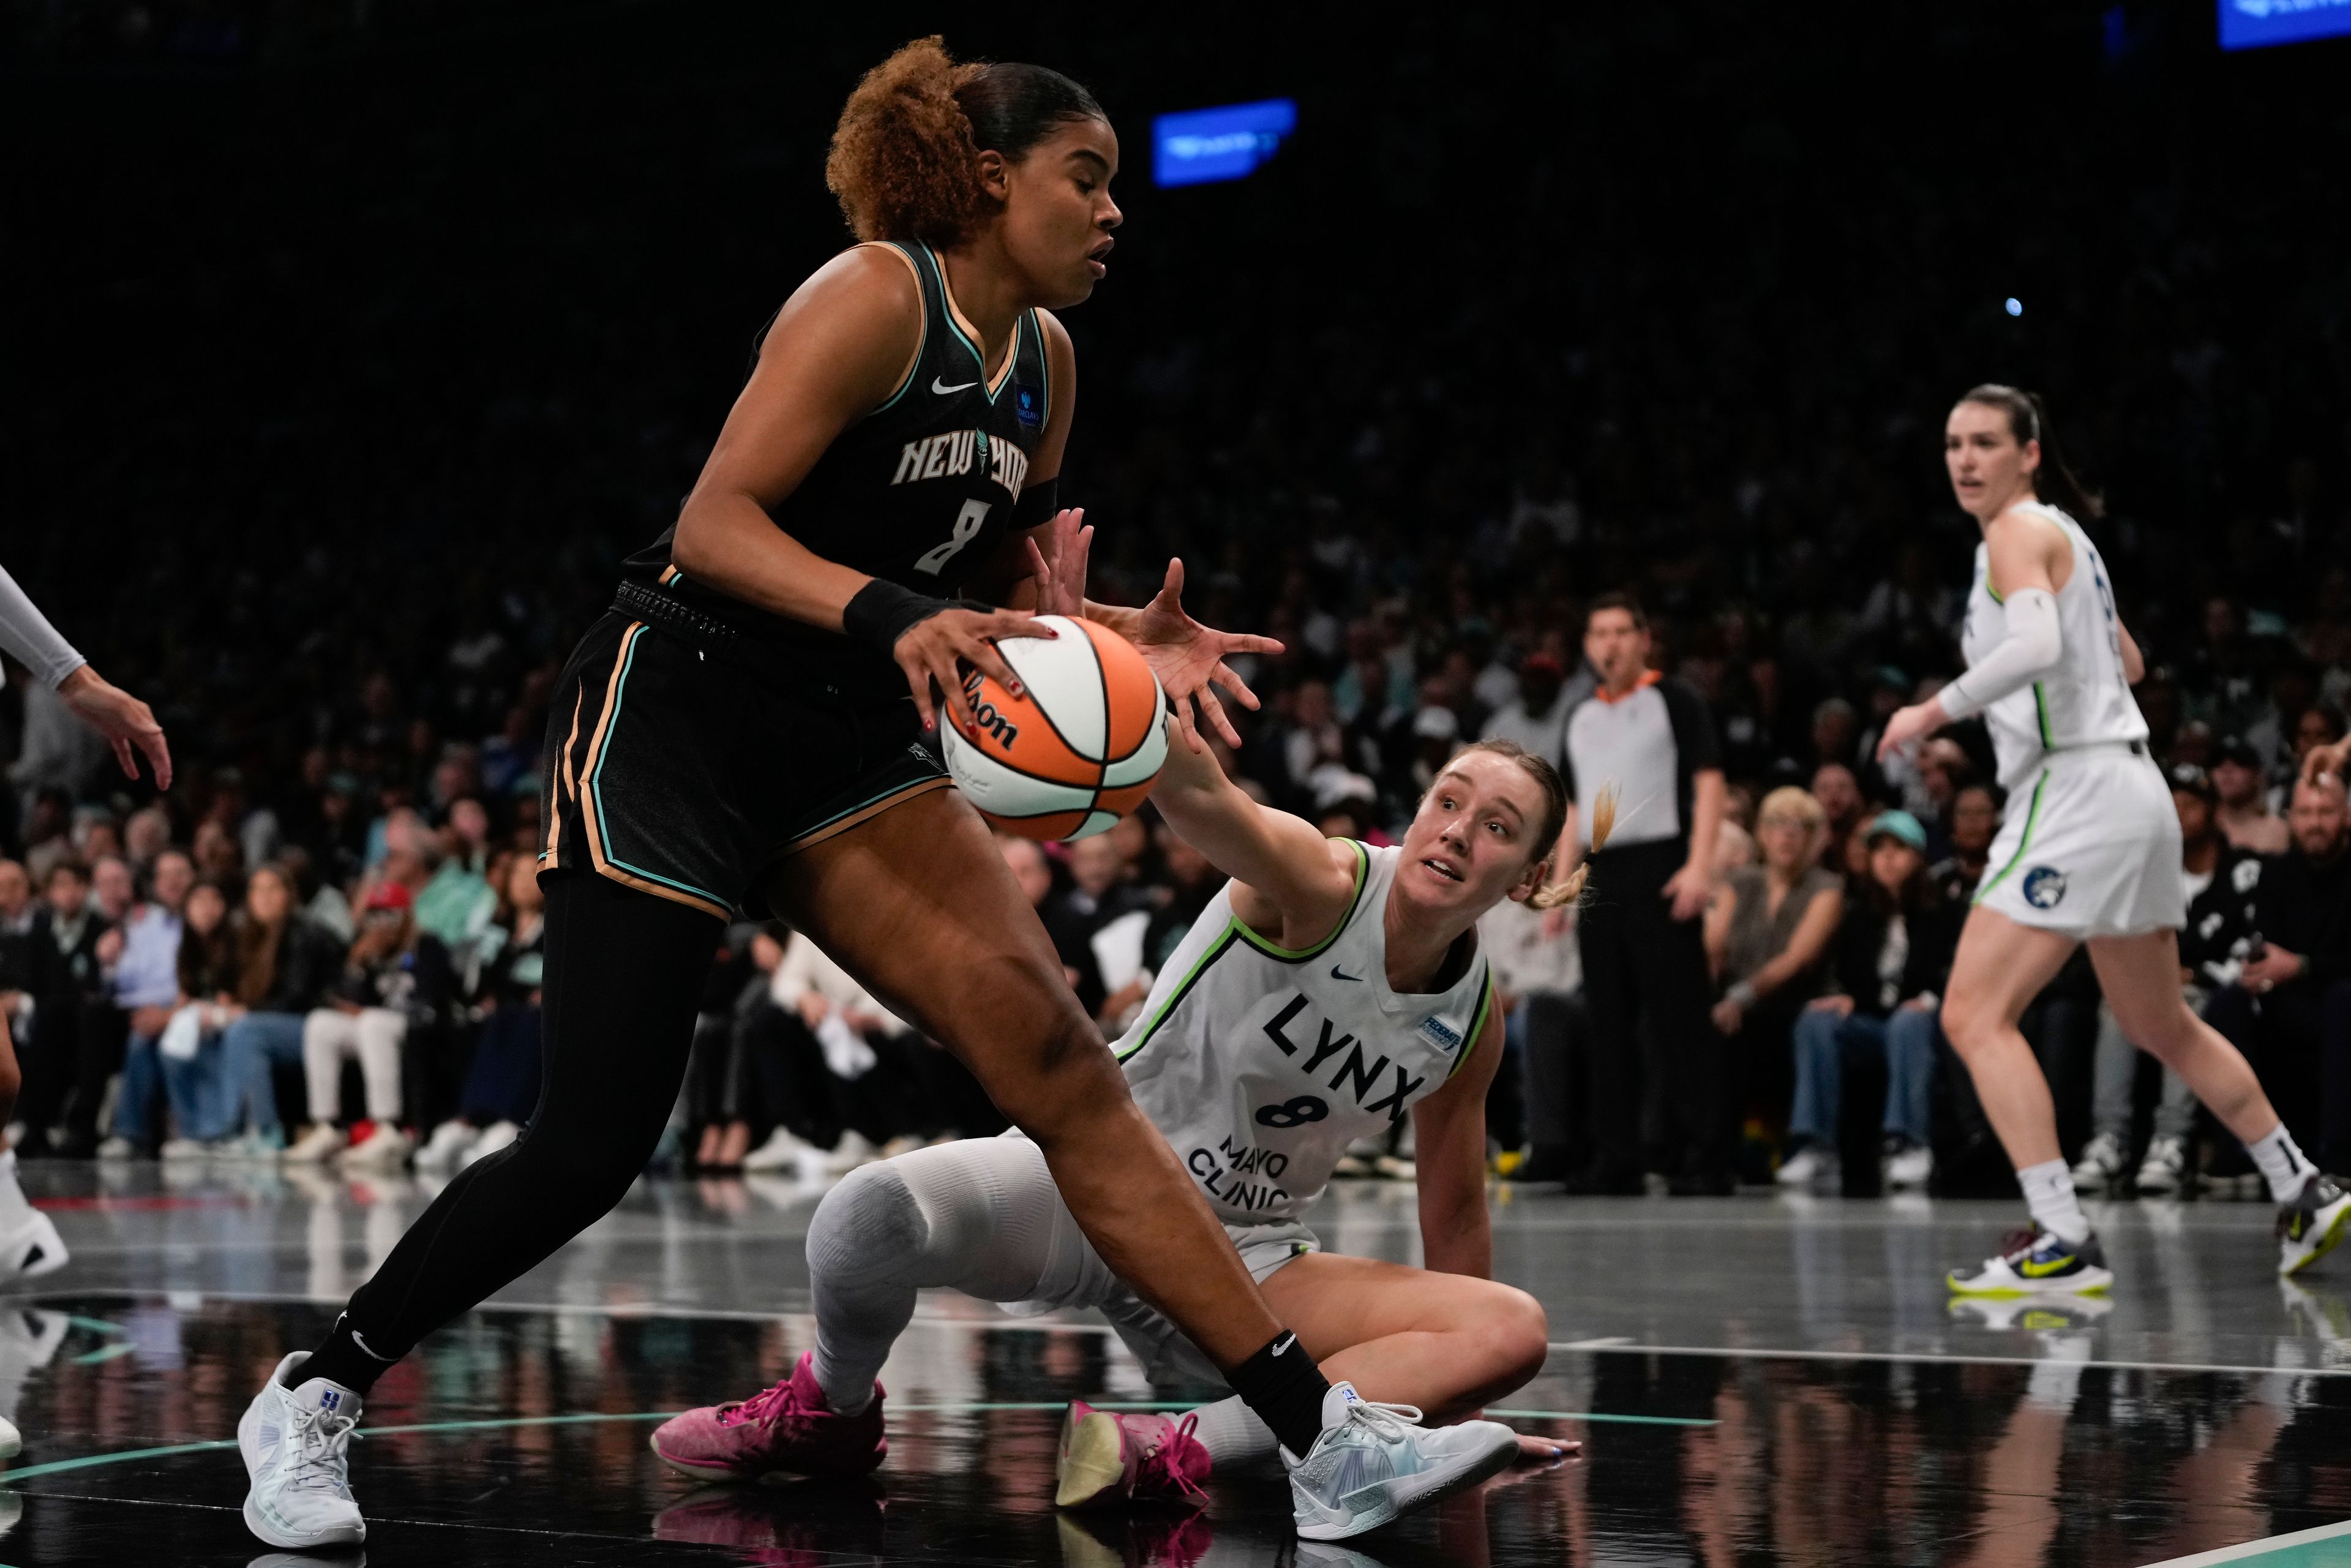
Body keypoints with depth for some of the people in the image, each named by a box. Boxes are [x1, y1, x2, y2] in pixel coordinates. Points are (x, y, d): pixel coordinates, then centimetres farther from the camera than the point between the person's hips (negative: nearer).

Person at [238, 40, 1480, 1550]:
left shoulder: (1043, 357, 10)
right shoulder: (879, 295, -14)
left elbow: (1005, 590, 19)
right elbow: (714, 522, -22)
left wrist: (1133, 636, 0)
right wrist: (891, 613, -36)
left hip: (846, 748, 7)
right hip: (670, 716, -7)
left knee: (1060, 1058, -8)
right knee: (596, 1144, -10)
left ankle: (1321, 1437, -11)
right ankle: (310, 1398, 11)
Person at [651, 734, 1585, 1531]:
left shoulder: (1475, 1021, 1)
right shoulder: (1322, 883, -16)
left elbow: (1454, 1215, 14)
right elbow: (1194, 794, -38)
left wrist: (1453, 1380, 17)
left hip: (1245, 1264, 5)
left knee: (1514, 1330, -19)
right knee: (875, 1210, -35)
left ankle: (1170, 1454, -30)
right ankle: (832, 1411, 0)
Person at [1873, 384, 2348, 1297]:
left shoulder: (2019, 532, -8)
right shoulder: (2066, 535, 20)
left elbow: (2037, 644, -28)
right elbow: (2126, 662, 31)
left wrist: (1935, 711, -20)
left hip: (2076, 793, -10)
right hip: (2128, 791, 10)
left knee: (1974, 1016, -13)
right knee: (2160, 1027, 23)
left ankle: (2064, 1245, -18)